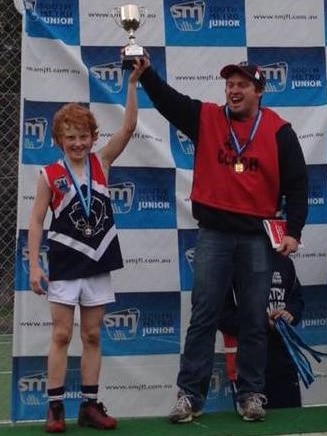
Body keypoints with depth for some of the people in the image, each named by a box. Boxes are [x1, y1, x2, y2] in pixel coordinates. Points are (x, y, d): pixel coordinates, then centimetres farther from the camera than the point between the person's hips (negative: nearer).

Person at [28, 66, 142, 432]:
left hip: (98, 263, 3)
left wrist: (133, 83, -15)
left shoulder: (101, 163, 2)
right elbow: (36, 220, -3)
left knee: (92, 336, 8)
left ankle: (90, 405, 15)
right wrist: (34, 265, -9)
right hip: (65, 265, -3)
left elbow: (128, 128, -7)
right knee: (61, 336, 1)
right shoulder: (50, 175, -5)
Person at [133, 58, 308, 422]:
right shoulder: (206, 118, 4)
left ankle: (251, 394, 17)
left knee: (254, 319, 7)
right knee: (203, 317, 2)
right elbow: (168, 100, -8)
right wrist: (146, 72, -24)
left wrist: (293, 230, -5)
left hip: (257, 236, 0)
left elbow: (296, 183, 1)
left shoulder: (278, 130, 2)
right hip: (213, 234, 0)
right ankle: (189, 395, 7)